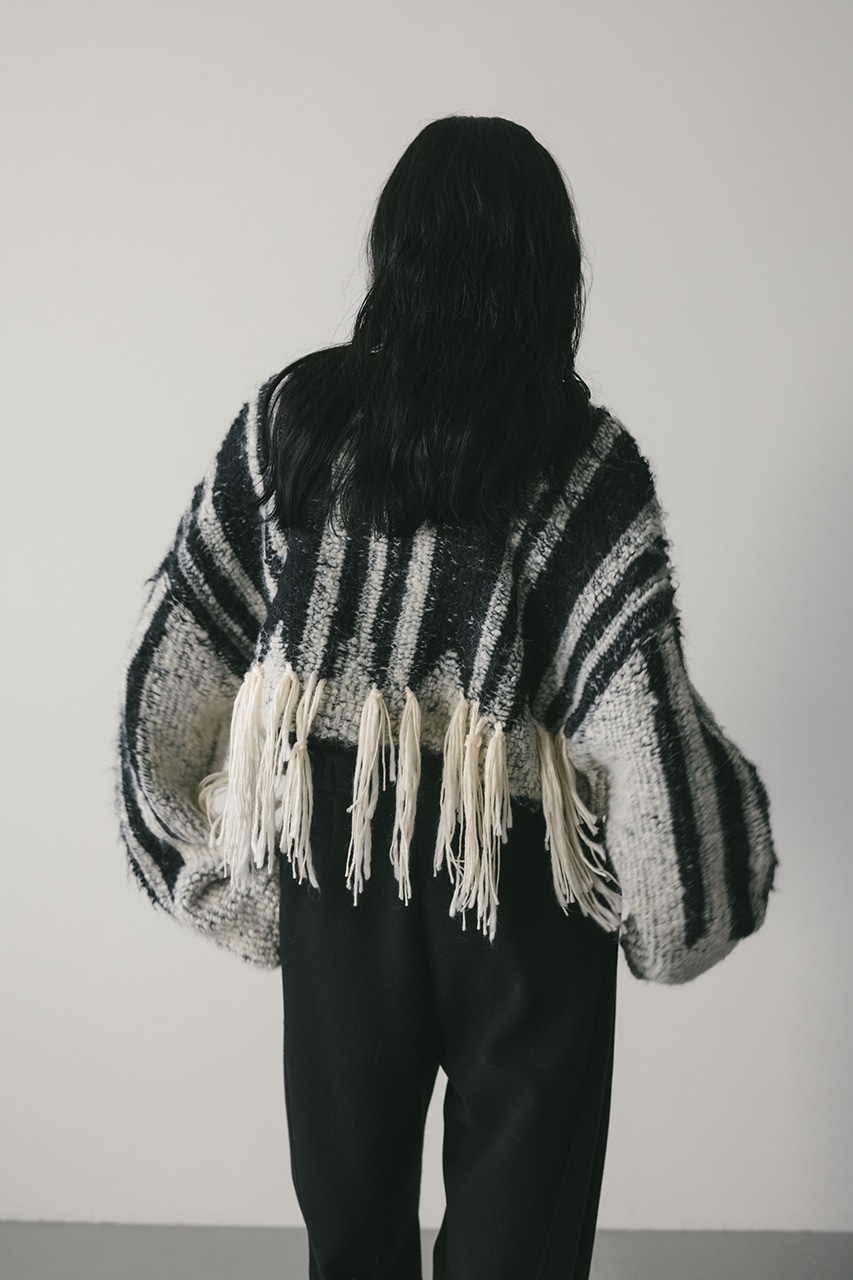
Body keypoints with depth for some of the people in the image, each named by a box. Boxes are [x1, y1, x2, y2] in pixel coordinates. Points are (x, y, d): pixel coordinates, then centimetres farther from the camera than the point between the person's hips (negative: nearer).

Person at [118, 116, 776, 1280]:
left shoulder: (293, 415, -7)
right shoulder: (582, 460, -16)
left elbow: (183, 645, -3)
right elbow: (638, 705, -20)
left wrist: (210, 835, 9)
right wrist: (686, 901, -5)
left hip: (334, 831, 3)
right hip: (515, 862, -3)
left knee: (351, 1146, 20)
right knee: (518, 1181, 14)